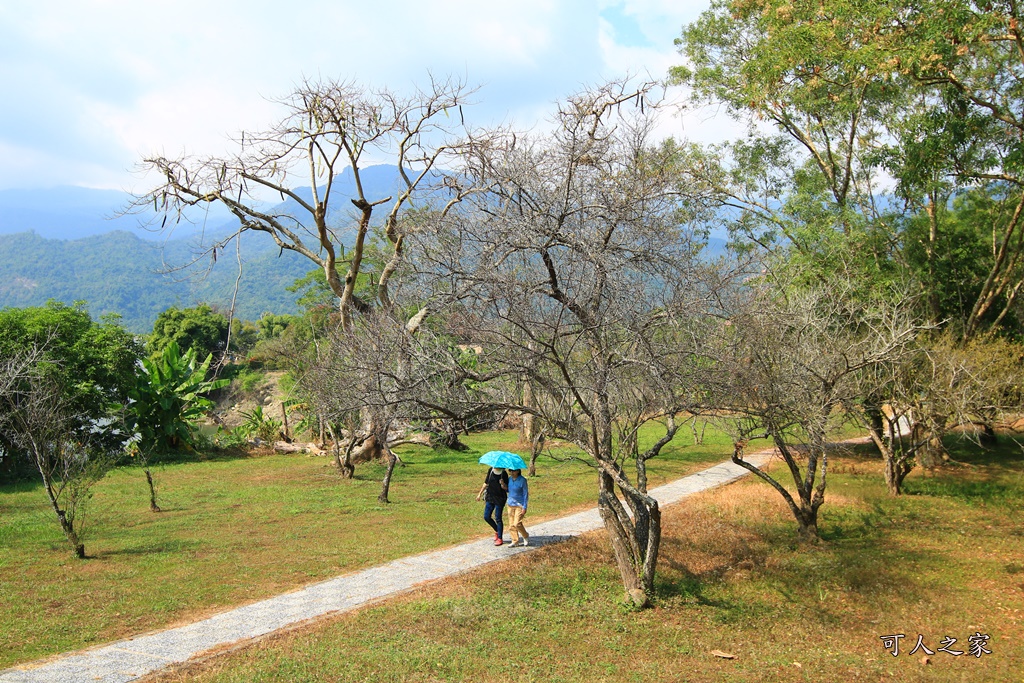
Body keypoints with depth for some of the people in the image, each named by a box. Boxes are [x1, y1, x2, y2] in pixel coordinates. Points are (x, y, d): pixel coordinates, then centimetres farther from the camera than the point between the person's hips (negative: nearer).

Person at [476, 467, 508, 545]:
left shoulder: (504, 473, -12)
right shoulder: (490, 470, 2)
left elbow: (506, 488, -9)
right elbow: (486, 483, 13)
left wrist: (503, 484, -30)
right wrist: (480, 493, 15)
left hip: (500, 498, -5)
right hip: (490, 497, 5)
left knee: (498, 518, 0)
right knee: (486, 517, 6)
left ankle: (499, 539, 13)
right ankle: (497, 531, 30)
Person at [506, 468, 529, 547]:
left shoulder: (522, 480, -13)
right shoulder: (509, 479, 3)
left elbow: (525, 494, -10)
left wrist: (524, 508, -12)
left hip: (520, 505, -6)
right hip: (511, 504, 6)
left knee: (517, 523, -11)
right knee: (511, 524, 6)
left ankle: (526, 537, 13)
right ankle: (515, 540, 18)